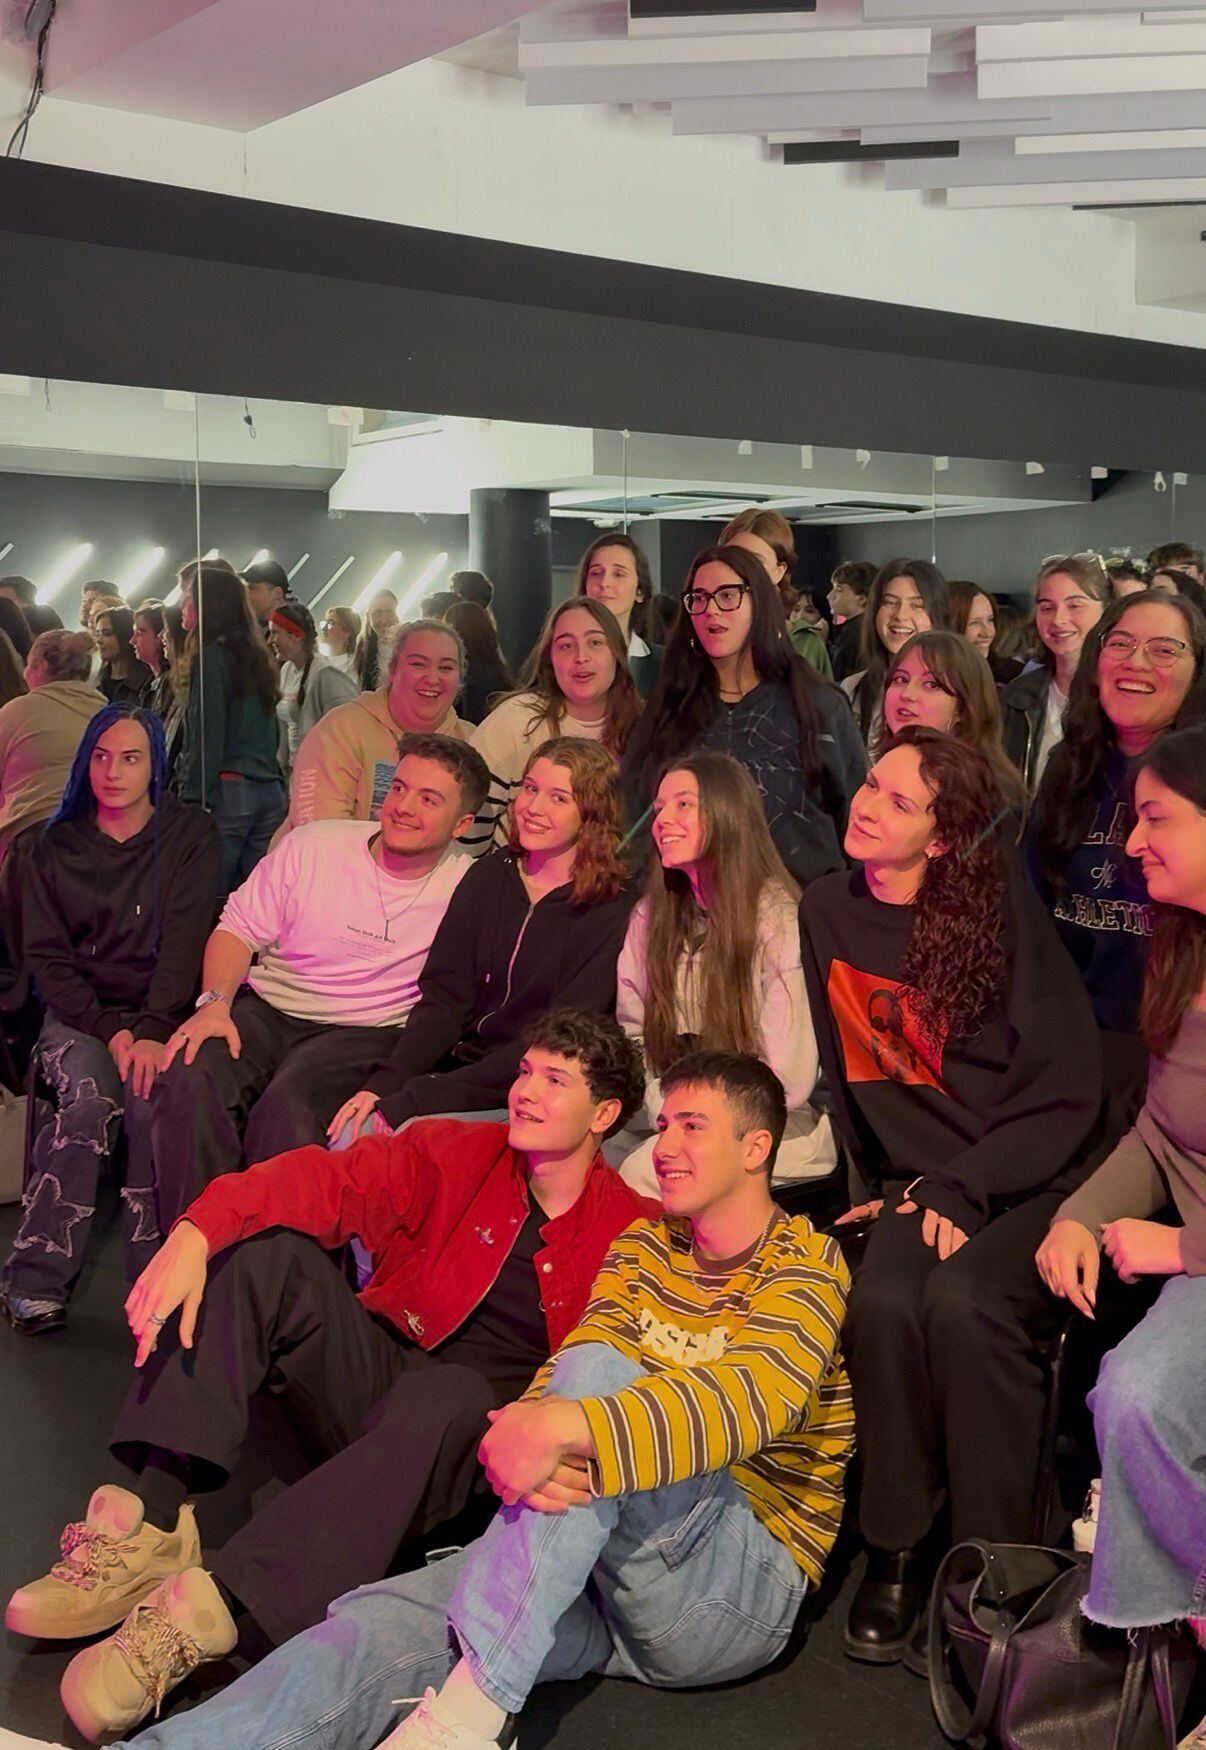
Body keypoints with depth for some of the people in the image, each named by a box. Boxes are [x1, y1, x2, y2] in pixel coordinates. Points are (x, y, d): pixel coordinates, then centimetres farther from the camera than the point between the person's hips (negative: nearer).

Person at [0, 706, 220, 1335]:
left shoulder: (190, 836, 4)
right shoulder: (57, 845, 10)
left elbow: (184, 942, -6)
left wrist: (152, 1031, -21)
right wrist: (111, 1030, -12)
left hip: (162, 1010, -1)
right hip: (78, 1013, 1)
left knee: (154, 1100, -31)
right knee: (90, 1101, -29)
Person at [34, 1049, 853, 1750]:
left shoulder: (806, 1264, -3)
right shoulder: (645, 1246, 15)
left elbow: (751, 1399, -25)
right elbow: (565, 1377, -1)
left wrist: (564, 1428, -39)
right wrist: (524, 1424, -27)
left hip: (744, 1580, -5)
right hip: (601, 1567, 5)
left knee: (595, 1373, -30)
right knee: (386, 1625, -22)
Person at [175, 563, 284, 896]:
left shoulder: (211, 657, -7)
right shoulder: (257, 656, 16)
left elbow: (206, 736, -12)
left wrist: (193, 798, -12)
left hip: (226, 791, -8)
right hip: (270, 792, 8)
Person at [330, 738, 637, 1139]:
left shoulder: (613, 911, -11)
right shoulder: (488, 876, 7)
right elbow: (442, 999, 3)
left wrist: (412, 1101, -22)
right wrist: (382, 1085, -15)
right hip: (456, 1066, 5)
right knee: (350, 1132, -18)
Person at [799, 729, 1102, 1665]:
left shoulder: (1003, 909, -7)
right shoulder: (828, 912, 6)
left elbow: (1067, 1087, -8)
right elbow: (835, 1072, 15)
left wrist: (963, 1190, -16)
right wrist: (885, 1183, 5)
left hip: (1027, 1182, -3)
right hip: (913, 1183, 3)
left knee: (963, 1299, -31)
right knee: (883, 1303, -27)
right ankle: (895, 1551, -8)